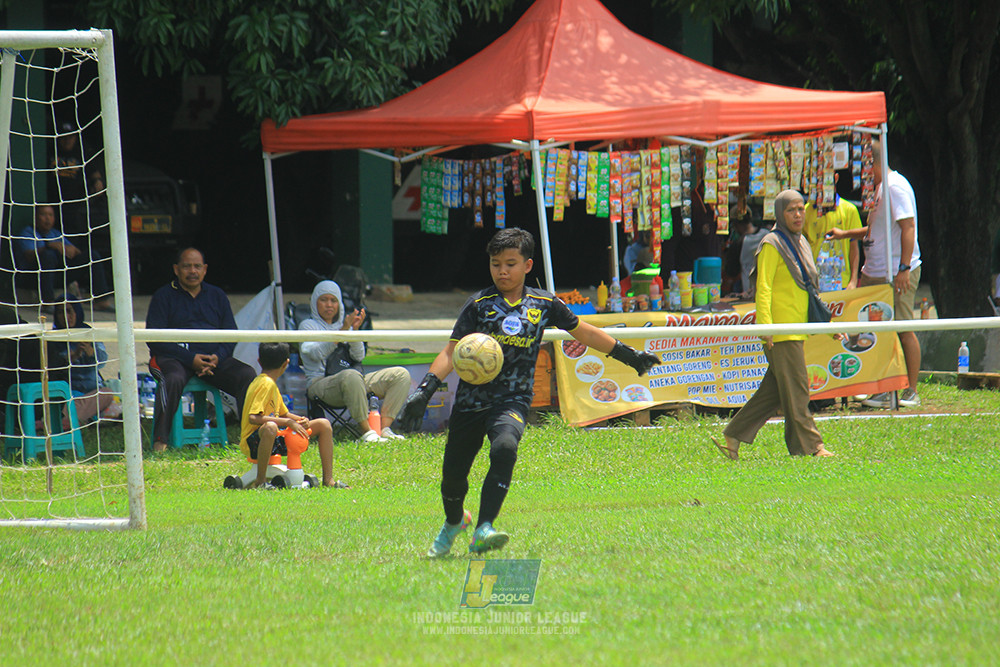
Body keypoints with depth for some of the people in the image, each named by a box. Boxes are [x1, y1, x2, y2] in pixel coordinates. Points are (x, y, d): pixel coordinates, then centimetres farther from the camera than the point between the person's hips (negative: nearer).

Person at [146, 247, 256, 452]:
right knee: (173, 379, -37)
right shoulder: (164, 296, 6)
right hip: (175, 358, -3)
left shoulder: (217, 296, 19)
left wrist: (217, 357, -10)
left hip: (214, 359, 3)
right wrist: (190, 359, -15)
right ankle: (160, 441, -34)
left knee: (246, 375, -22)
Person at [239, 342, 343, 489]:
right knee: (270, 427, -46)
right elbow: (253, 418, -29)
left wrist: (300, 420, 2)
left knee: (323, 424, 11)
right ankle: (260, 481, -32)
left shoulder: (270, 383, 14)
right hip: (254, 442, -10)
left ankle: (328, 480, 9)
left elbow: (284, 414, 24)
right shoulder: (266, 384, -17)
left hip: (275, 441, 10)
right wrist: (288, 422, -26)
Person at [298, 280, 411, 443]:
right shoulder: (308, 325, 8)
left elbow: (359, 356, 9)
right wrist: (343, 331, -20)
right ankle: (366, 431, -37)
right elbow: (317, 353, -13)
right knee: (350, 376, -41)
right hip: (321, 385, -6)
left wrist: (355, 330, -7)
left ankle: (385, 428, -23)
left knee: (401, 375, -11)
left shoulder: (343, 324, 24)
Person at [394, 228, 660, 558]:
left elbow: (584, 333, 20)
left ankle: (483, 531, -36)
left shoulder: (544, 304, 5)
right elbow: (452, 352, -5)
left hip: (513, 400, 0)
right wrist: (424, 391, -18)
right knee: (453, 474, 3)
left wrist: (630, 356, 26)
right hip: (471, 400, 0)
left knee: (504, 448, -32)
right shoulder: (479, 304, -1)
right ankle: (454, 522, 38)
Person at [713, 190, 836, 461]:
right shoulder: (771, 246, -8)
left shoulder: (801, 244, 18)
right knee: (795, 389, -8)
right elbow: (763, 289, -14)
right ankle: (809, 446, -6)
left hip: (797, 331, 9)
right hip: (780, 331, -9)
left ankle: (733, 437, 13)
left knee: (773, 391, 9)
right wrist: (765, 325, -23)